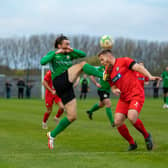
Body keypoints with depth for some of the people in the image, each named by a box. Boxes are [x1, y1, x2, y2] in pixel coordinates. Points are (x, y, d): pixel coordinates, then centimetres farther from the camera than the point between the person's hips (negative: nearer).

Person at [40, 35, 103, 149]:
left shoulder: (69, 54, 24)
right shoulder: (53, 54, 11)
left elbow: (83, 55, 12)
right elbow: (42, 62, -9)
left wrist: (72, 50, -3)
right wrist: (55, 53, -13)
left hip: (68, 87, 6)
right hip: (59, 82, -6)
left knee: (72, 116, 1)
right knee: (82, 65, -18)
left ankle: (52, 135, 12)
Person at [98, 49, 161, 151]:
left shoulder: (124, 61, -3)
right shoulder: (108, 73, 16)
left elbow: (138, 67, -11)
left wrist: (150, 76, -26)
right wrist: (115, 90, -3)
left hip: (136, 94, -7)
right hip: (124, 98, 7)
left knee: (132, 117, -27)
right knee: (117, 122, -8)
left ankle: (147, 136, 0)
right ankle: (132, 143, 12)